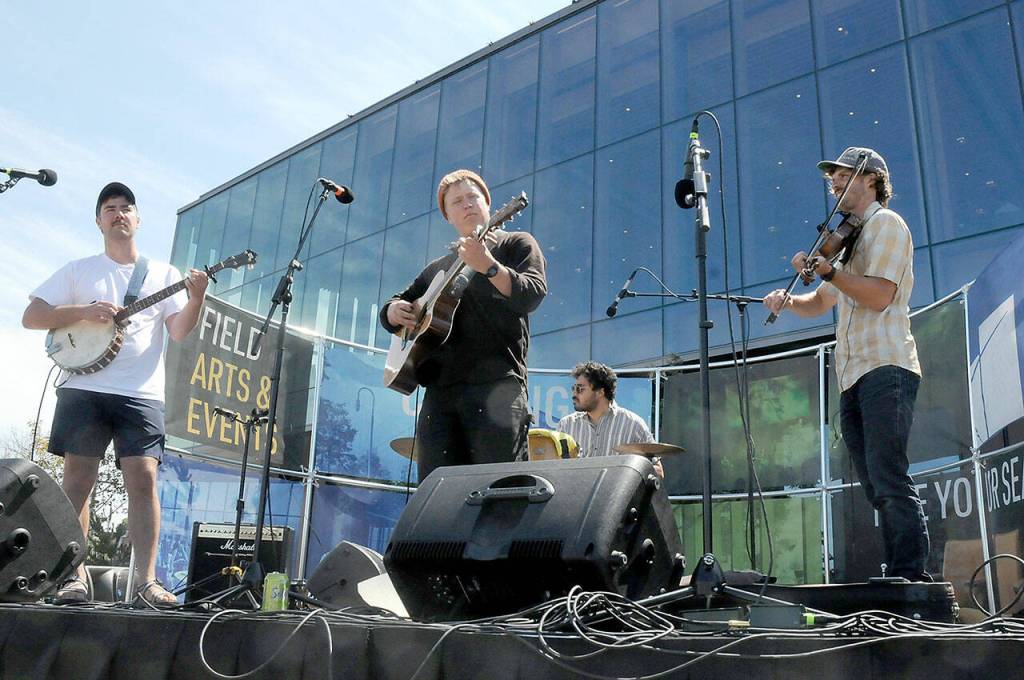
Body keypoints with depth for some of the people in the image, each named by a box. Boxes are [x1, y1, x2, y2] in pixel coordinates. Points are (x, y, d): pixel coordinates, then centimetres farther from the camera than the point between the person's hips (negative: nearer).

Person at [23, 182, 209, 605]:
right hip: (84, 389, 1)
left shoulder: (163, 275, 15)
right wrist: (84, 311, -8)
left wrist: (195, 298, -15)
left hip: (143, 394, 0)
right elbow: (31, 317, 8)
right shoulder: (79, 271, 15)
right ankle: (73, 577, 8)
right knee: (78, 478, 0)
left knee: (143, 479, -9)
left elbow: (180, 331, 4)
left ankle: (147, 581, -7)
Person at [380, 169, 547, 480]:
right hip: (440, 388, 5)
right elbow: (390, 311, 31)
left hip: (495, 384, -5)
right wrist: (396, 310, 6)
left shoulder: (515, 244, 11)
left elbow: (531, 296, -8)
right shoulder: (438, 268, 26)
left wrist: (489, 266, -24)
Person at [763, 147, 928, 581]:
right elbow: (820, 304, 30)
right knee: (877, 490, 6)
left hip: (884, 368, -9)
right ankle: (898, 578, 9)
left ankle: (912, 576, -15)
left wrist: (828, 270, -20)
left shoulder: (885, 223, 1)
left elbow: (880, 295, -14)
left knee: (887, 478, -17)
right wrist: (789, 300, 10)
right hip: (854, 378, 9)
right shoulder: (850, 237, 27)